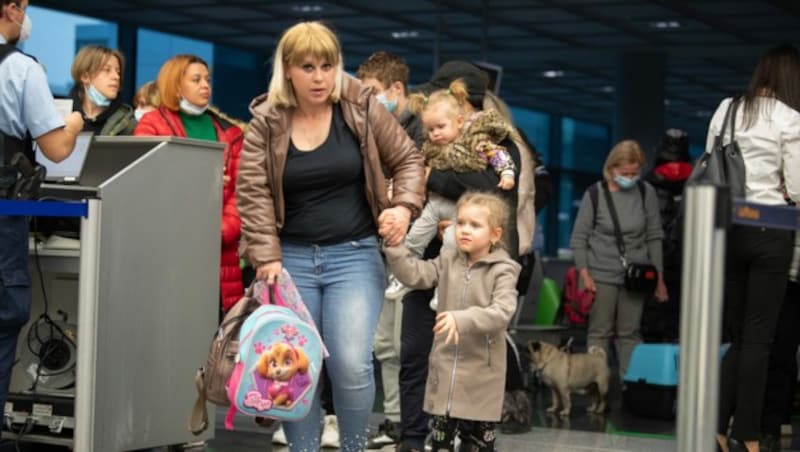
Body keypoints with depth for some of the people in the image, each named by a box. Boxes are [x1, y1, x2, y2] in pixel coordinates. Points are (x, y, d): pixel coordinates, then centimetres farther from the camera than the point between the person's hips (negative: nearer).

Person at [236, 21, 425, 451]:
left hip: (354, 255, -1)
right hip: (292, 257, 2)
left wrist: (404, 206, -13)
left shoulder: (362, 108, -1)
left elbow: (408, 160, 6)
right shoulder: (266, 121, 0)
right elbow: (252, 191, -5)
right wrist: (267, 257, -15)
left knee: (351, 363, -14)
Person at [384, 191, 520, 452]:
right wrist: (394, 243, -13)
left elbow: (502, 313, -24)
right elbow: (414, 274, -3)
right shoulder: (447, 261, 6)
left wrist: (463, 320, -38)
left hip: (481, 373, -4)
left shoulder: (502, 271, -10)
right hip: (445, 367, 4)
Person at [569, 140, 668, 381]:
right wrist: (584, 274, -7)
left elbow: (654, 237, 8)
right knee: (599, 332, 3)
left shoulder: (646, 193, 2)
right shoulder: (595, 194, -4)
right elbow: (579, 238, 0)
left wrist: (659, 277, 7)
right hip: (601, 274, -2)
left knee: (630, 333, 6)